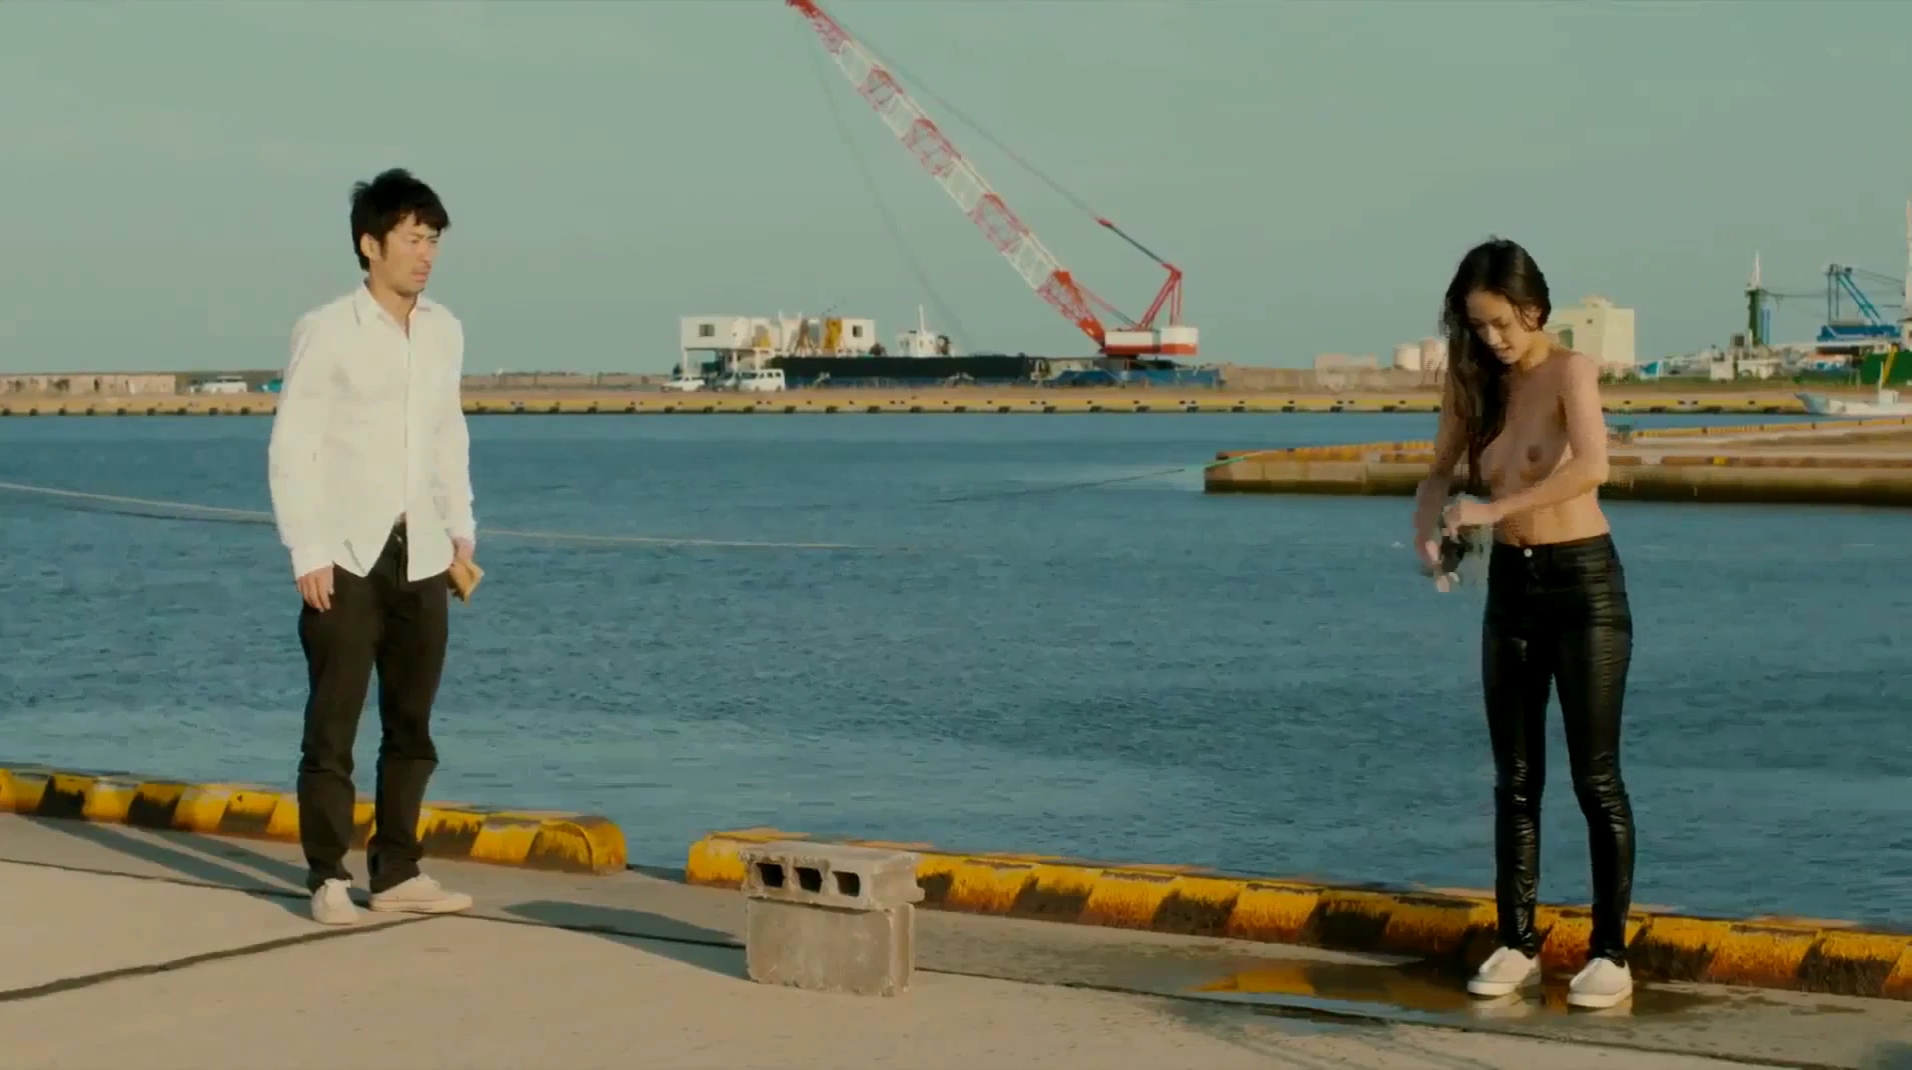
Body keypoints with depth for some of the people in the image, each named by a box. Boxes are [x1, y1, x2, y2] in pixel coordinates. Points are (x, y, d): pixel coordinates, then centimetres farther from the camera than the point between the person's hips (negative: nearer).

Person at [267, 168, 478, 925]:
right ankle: (328, 878, 5)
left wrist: (460, 528, 11)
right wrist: (308, 553, -12)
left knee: (411, 725, 9)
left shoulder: (444, 331, 8)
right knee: (333, 723, -1)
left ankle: (396, 872, 17)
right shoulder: (327, 331, -7)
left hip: (420, 556, 5)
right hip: (347, 558, -5)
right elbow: (291, 447, -8)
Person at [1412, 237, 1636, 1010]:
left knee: (1595, 778, -1)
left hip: (1582, 583, -6)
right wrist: (1427, 530, -9)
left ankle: (1610, 952, 6)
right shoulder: (1475, 384, 5)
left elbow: (1592, 467, -31)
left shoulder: (1570, 370, -13)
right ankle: (1517, 944, 14)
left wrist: (1494, 508, -33)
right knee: (1515, 778, 8)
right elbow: (1439, 476, 12)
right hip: (1510, 586, 6)